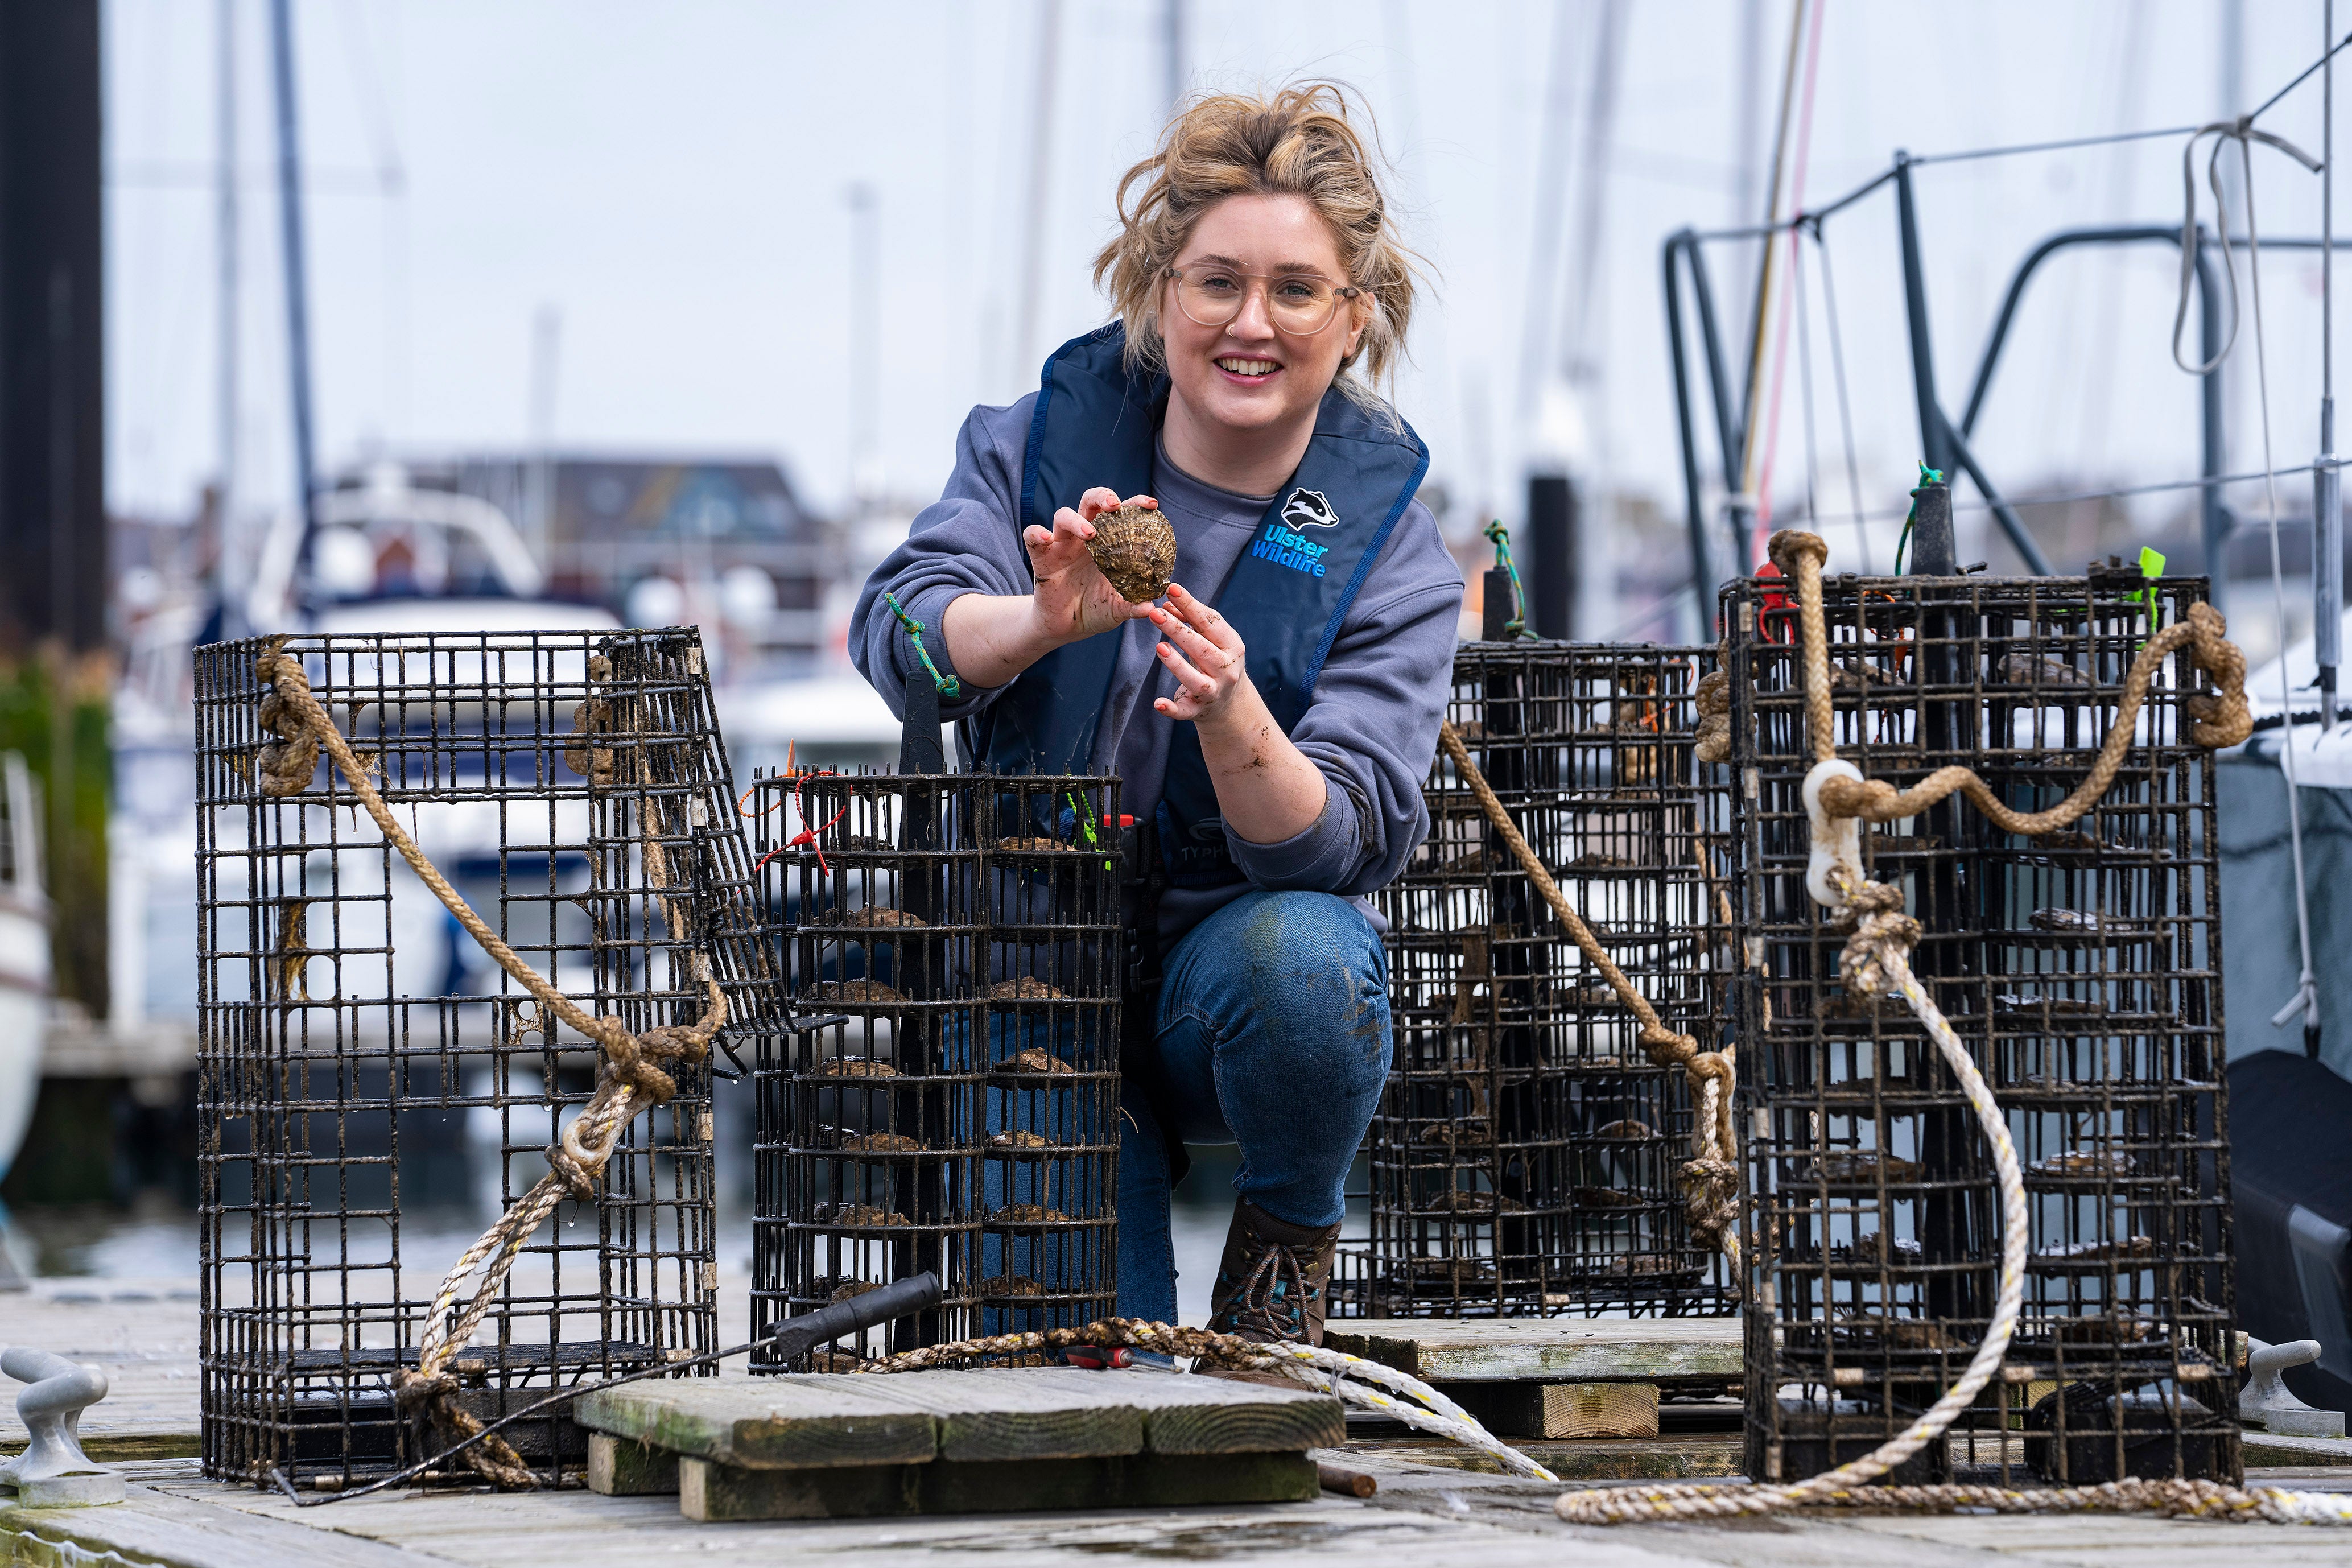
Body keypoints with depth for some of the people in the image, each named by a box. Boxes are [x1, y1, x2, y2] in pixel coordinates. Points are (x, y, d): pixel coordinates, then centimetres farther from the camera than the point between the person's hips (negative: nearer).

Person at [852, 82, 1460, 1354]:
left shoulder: (1388, 548, -8)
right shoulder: (1041, 439, -3)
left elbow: (1348, 843, -20)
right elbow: (898, 635, -19)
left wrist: (1233, 722, -41)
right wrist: (1042, 622, -41)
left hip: (1237, 933, 1)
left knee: (1297, 957, -36)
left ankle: (1289, 1238, -6)